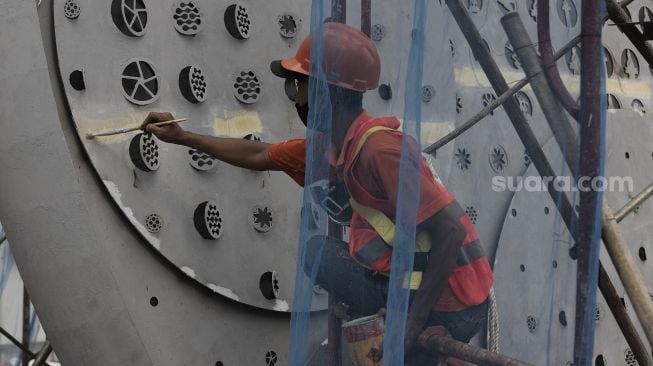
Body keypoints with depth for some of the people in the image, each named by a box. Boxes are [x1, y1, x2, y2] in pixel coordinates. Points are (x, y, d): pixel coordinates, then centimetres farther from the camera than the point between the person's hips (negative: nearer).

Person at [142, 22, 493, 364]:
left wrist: (413, 321, -23)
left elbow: (451, 230, -25)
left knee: (317, 251, -2)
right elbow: (258, 156, 20)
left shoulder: (379, 146, -23)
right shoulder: (337, 146, 6)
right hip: (425, 286, 9)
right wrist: (181, 136, 26)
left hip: (448, 308, -9)